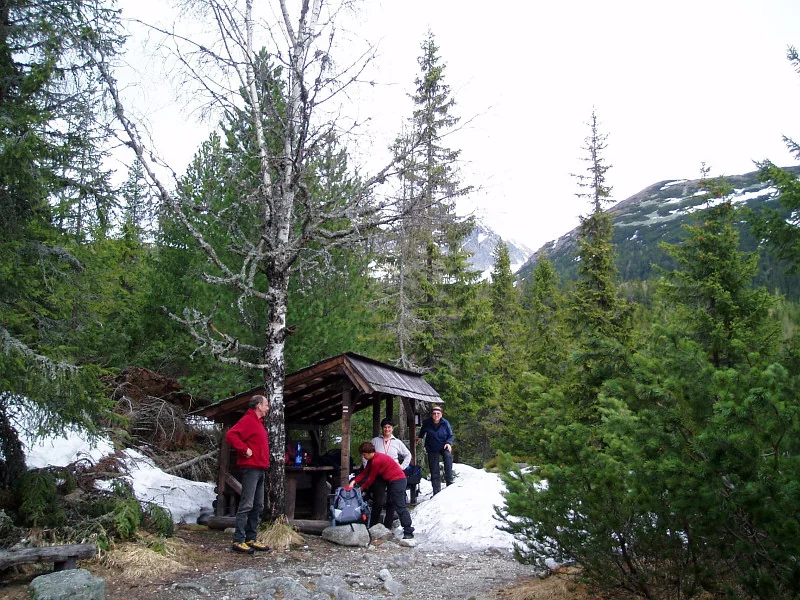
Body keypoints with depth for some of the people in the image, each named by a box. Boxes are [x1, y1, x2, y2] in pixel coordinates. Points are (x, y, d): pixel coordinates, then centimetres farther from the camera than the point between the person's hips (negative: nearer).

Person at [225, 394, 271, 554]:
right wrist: (245, 449, -21)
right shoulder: (248, 420, -10)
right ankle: (238, 541, -6)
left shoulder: (259, 423, 20)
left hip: (260, 469, 10)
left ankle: (251, 539, 17)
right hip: (250, 468, -10)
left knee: (258, 506, 11)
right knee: (247, 505, -10)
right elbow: (231, 435, -23)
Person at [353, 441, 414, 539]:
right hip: (392, 481, 11)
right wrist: (354, 481, -2)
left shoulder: (376, 461, -20)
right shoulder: (372, 459, 11)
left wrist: (362, 488, 0)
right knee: (398, 505, 14)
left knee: (400, 507, -10)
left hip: (397, 481, -11)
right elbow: (364, 472, 10)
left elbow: (371, 478, -12)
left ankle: (408, 532, -9)